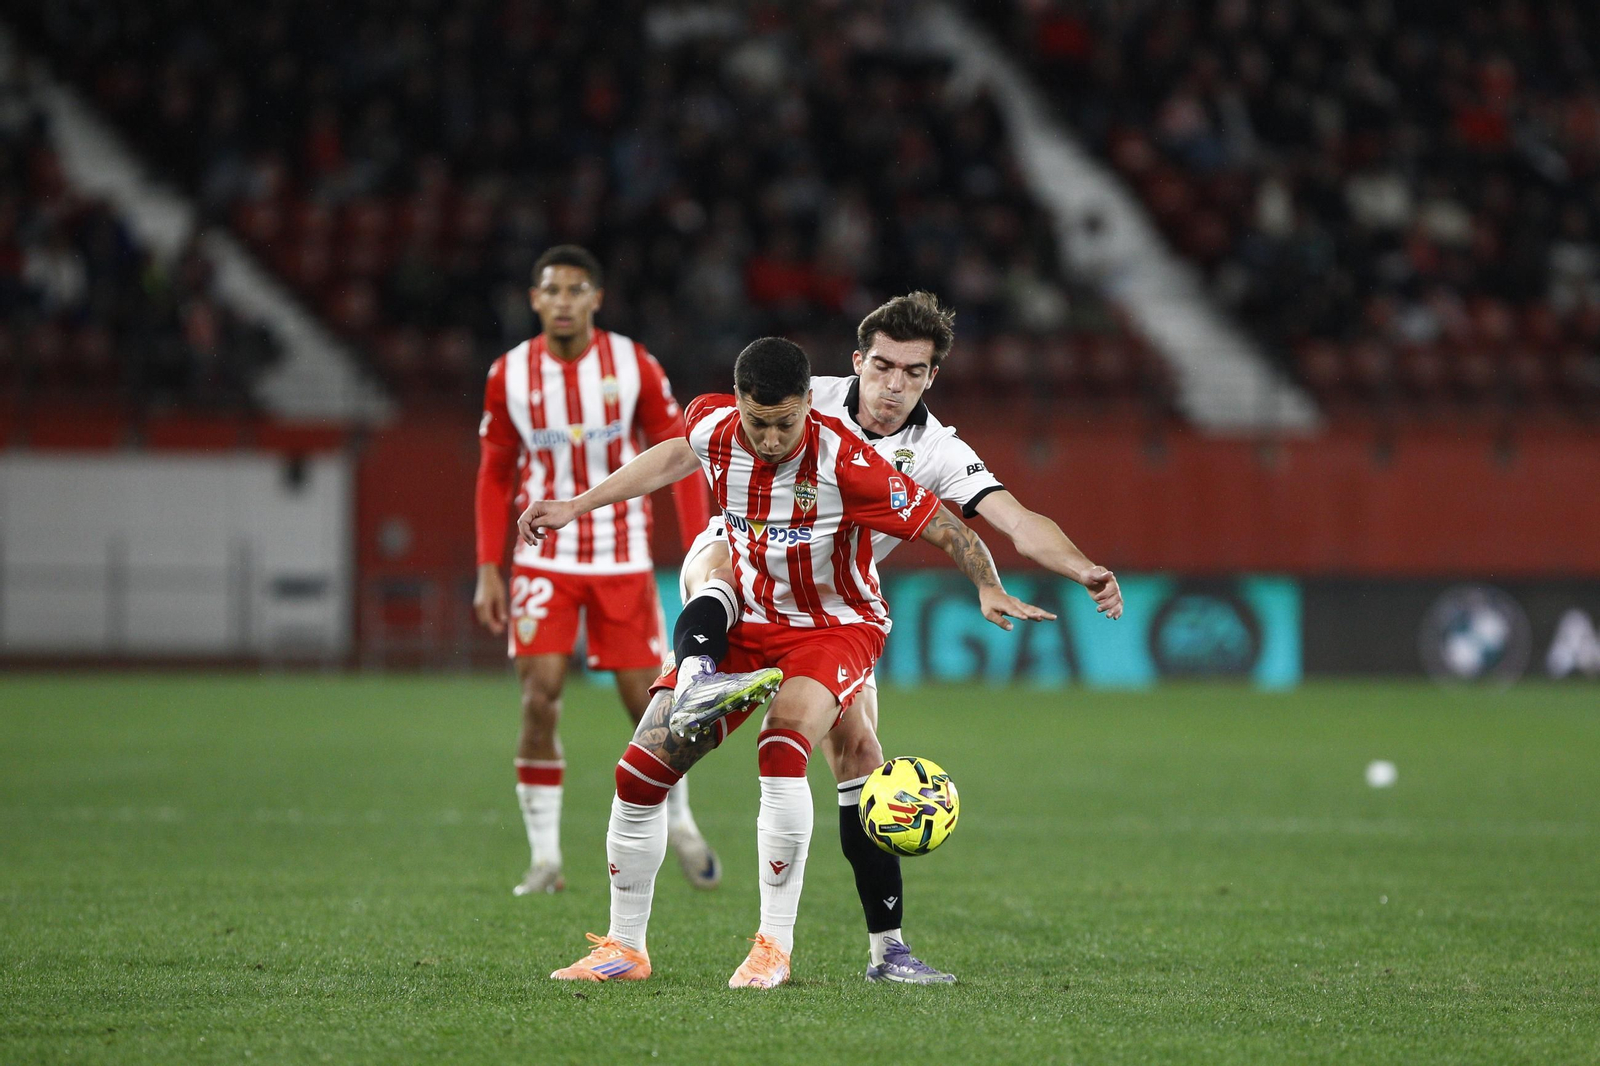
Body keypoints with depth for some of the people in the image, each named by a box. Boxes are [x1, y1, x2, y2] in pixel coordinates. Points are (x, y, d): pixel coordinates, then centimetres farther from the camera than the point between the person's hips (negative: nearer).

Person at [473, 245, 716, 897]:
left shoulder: (635, 367, -6)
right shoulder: (509, 376, -2)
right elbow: (495, 475, 7)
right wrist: (488, 569, 0)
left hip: (623, 560, 0)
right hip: (543, 562, 0)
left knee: (645, 700, 1)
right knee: (540, 698, -12)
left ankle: (679, 822, 26)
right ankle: (544, 856, -4)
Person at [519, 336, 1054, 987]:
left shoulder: (845, 462, -26)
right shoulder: (712, 427, -11)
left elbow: (945, 529, -19)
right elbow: (681, 453, 15)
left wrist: (989, 590, -36)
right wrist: (577, 507, 17)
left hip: (836, 628, -5)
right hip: (746, 625, 5)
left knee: (782, 747, -34)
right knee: (641, 768, -5)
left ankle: (775, 946, -23)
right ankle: (625, 948, 12)